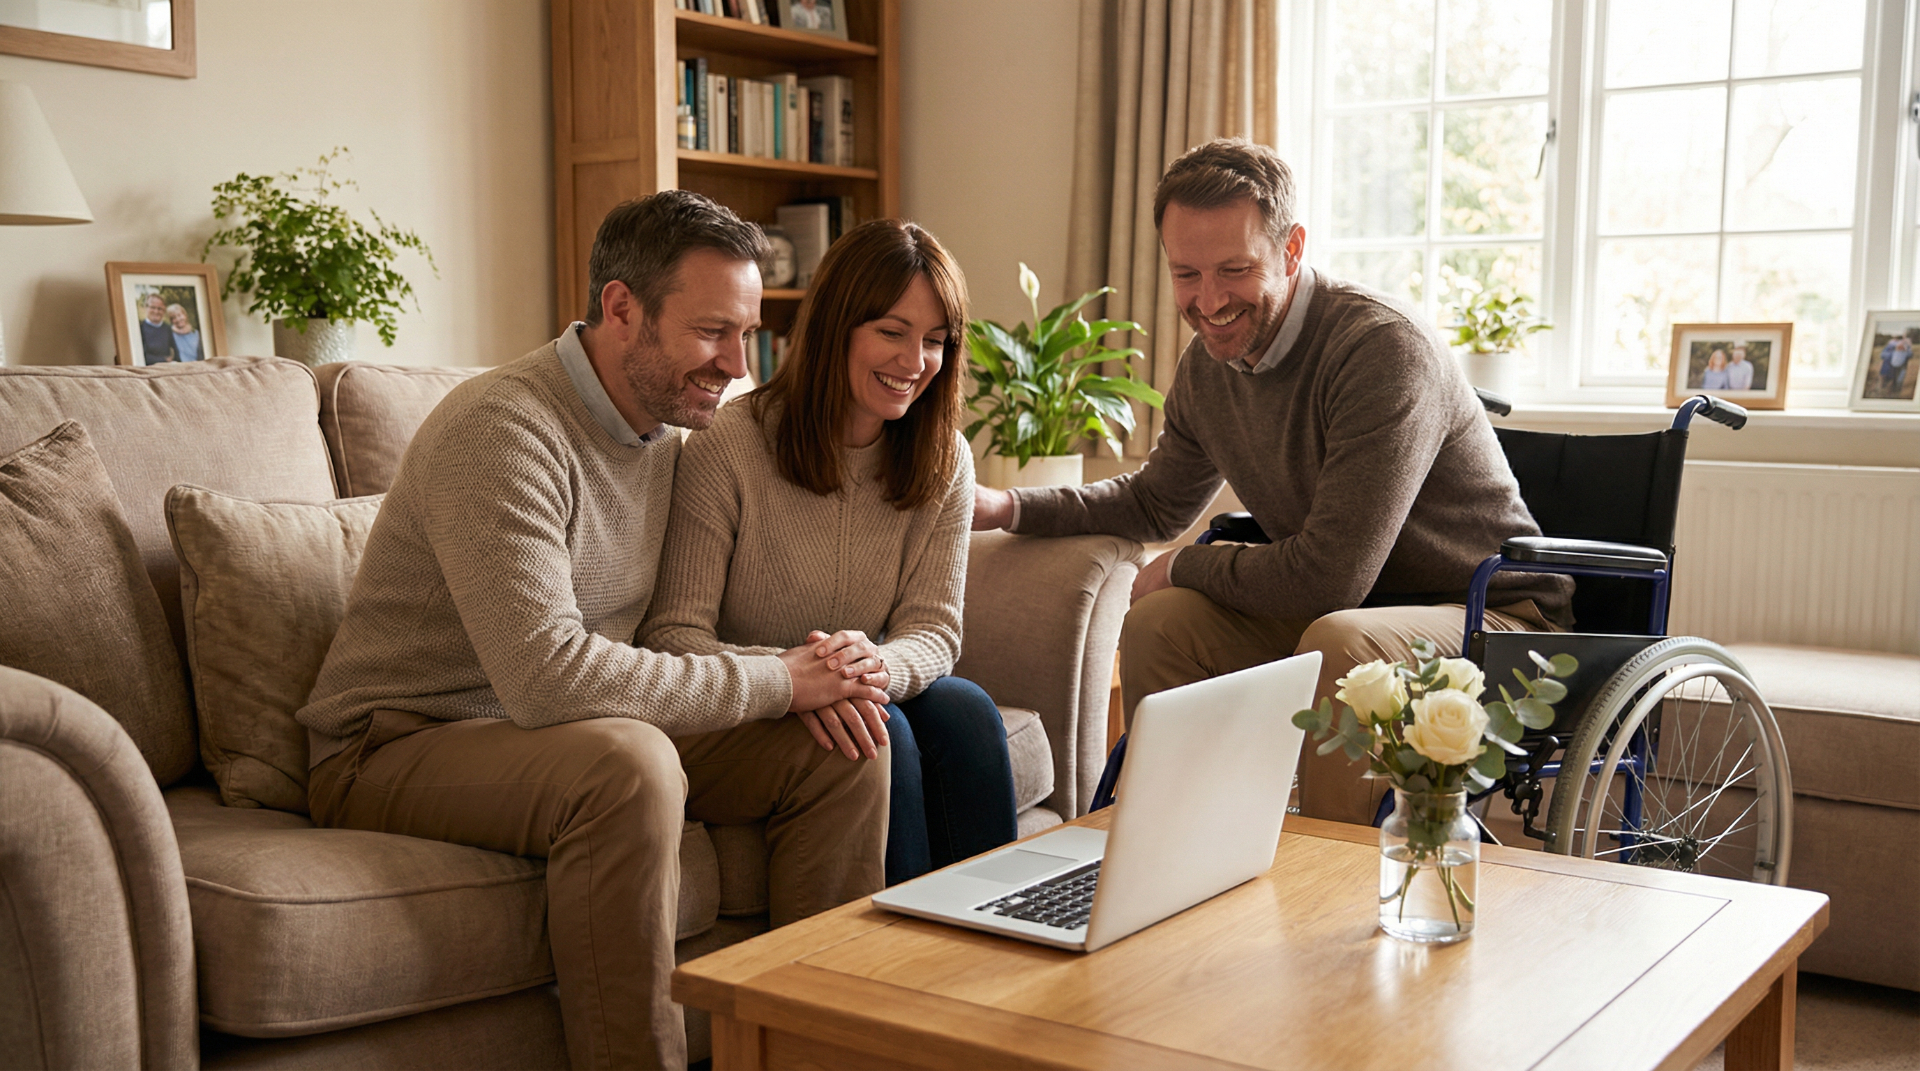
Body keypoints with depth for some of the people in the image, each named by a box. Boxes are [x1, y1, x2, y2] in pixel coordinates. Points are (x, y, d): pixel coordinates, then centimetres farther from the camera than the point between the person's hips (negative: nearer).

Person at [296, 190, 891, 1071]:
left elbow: (673, 638, 5)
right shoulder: (500, 428, -23)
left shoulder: (671, 433, 6)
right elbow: (547, 673, -33)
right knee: (630, 764, -37)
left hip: (582, 735, 8)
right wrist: (774, 682, -24)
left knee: (842, 750, -6)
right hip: (395, 752, -8)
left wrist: (811, 674, -16)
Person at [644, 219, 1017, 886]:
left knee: (964, 710, -24)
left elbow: (933, 627, -5)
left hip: (855, 697, 4)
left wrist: (879, 667, -31)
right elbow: (672, 637, -17)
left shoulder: (944, 463, 0)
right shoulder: (727, 449, -15)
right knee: (880, 735, -29)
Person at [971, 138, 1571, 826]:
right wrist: (1007, 507, 8)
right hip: (1338, 613, 7)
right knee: (1159, 622, -6)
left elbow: (1330, 575, -29)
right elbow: (1157, 501, 21)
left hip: (1494, 622, -7)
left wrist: (1184, 567, -11)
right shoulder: (1208, 363, 1)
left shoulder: (1384, 346, -25)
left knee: (1342, 642, -35)